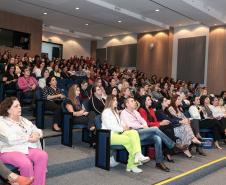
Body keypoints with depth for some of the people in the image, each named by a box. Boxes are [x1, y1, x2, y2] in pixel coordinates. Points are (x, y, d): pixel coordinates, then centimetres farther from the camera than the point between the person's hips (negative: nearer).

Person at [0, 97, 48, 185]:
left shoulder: (23, 120, 20)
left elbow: (36, 130, 20)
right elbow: (11, 139, -18)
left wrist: (36, 134, -5)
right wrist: (28, 138, -10)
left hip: (27, 148, 6)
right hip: (9, 151, -6)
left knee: (43, 155, -25)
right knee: (26, 163, -35)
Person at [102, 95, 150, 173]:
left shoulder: (115, 111, 28)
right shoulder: (106, 112, -2)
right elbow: (110, 126, -13)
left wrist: (124, 126, 2)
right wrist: (122, 129, -11)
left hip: (118, 133, 8)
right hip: (110, 135, -8)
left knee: (134, 132, -21)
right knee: (128, 139, -30)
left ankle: (137, 155, -32)